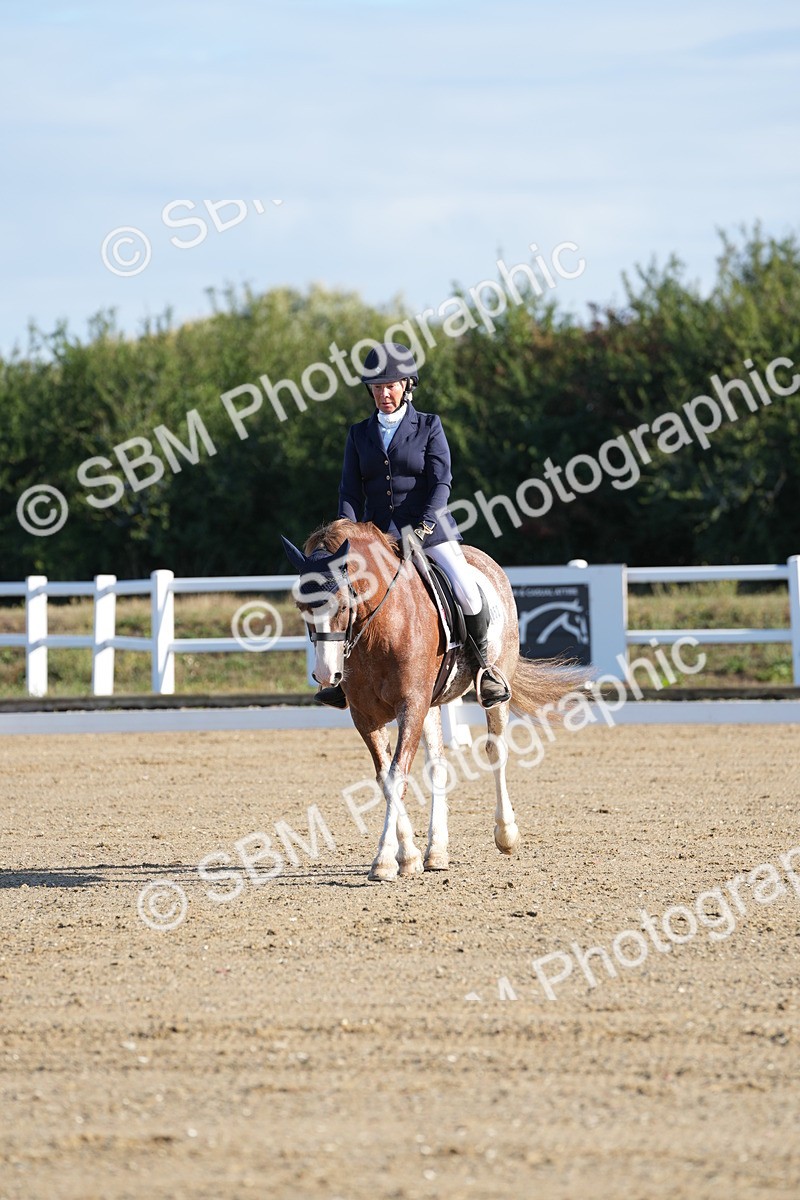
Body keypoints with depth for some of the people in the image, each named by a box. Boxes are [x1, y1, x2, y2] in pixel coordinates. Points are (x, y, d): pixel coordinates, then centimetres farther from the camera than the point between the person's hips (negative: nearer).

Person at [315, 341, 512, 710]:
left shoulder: (429, 427, 2)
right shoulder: (359, 434, 11)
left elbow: (441, 482, -6)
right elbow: (350, 492, 6)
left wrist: (422, 527, -20)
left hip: (430, 529, -3)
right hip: (378, 534, 3)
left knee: (468, 593, -22)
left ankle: (483, 666, 2)